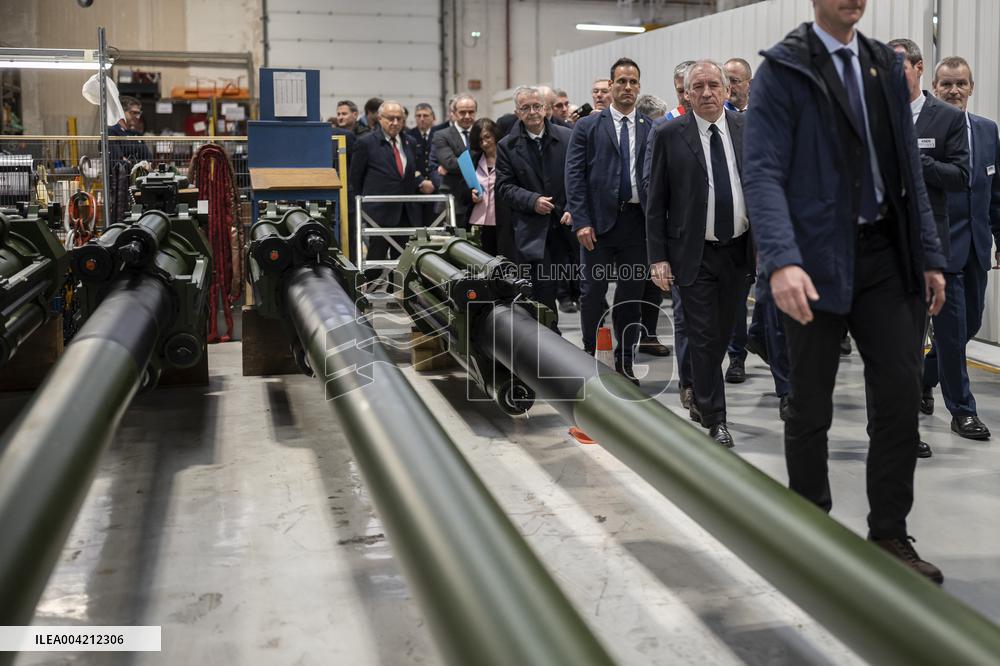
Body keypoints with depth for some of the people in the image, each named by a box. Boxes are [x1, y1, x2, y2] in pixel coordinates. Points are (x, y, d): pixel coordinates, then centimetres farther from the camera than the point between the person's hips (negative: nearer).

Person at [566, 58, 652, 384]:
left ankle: (624, 363, 19)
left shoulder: (652, 129, 8)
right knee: (593, 292, 4)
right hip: (599, 220, -2)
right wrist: (581, 221, -11)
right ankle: (591, 356, 18)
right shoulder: (587, 126, 3)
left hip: (638, 220, 2)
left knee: (632, 295, 8)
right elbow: (574, 175, -3)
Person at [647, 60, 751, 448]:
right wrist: (658, 257, -8)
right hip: (693, 253, -3)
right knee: (703, 336, -2)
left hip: (737, 250, 3)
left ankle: (701, 402, 35)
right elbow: (656, 203, -3)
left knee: (722, 334, 15)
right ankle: (715, 418, 8)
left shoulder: (747, 129, 4)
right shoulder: (670, 136, -5)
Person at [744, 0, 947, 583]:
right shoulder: (783, 70, -5)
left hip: (886, 253, 5)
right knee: (812, 406, 6)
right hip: (819, 259, -5)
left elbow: (909, 168, 14)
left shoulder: (887, 65, 13)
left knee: (901, 394, 1)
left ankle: (890, 534, 15)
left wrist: (929, 255, 10)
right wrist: (781, 262, -27)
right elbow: (764, 173, -14)